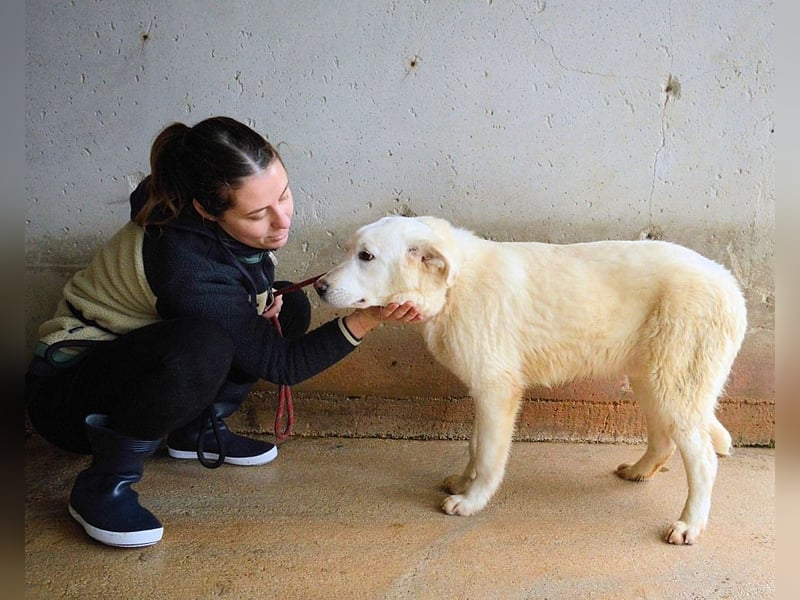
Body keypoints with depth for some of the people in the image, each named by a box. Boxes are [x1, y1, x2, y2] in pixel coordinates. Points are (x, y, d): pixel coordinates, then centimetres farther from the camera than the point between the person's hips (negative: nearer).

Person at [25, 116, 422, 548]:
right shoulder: (185, 269, -35)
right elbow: (280, 363, -26)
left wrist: (266, 294, -9)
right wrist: (367, 319, -38)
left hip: (138, 359, 8)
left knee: (290, 309, -2)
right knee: (202, 345, -39)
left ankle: (196, 431, 5)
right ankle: (104, 487, -17)